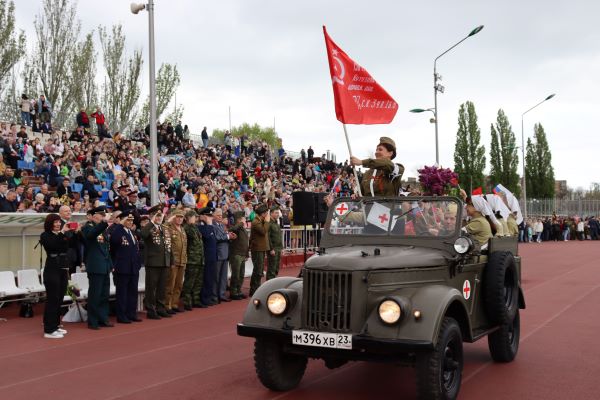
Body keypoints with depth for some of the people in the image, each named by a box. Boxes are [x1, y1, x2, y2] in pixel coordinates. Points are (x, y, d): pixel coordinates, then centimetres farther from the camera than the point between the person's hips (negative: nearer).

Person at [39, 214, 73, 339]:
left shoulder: (62, 235, 11)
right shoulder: (45, 235, -4)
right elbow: (52, 245, -21)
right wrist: (62, 232, -25)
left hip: (63, 269, 6)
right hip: (52, 270, -6)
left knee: (59, 299, 10)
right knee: (52, 299, -8)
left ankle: (55, 326, 20)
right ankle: (49, 330, -6)